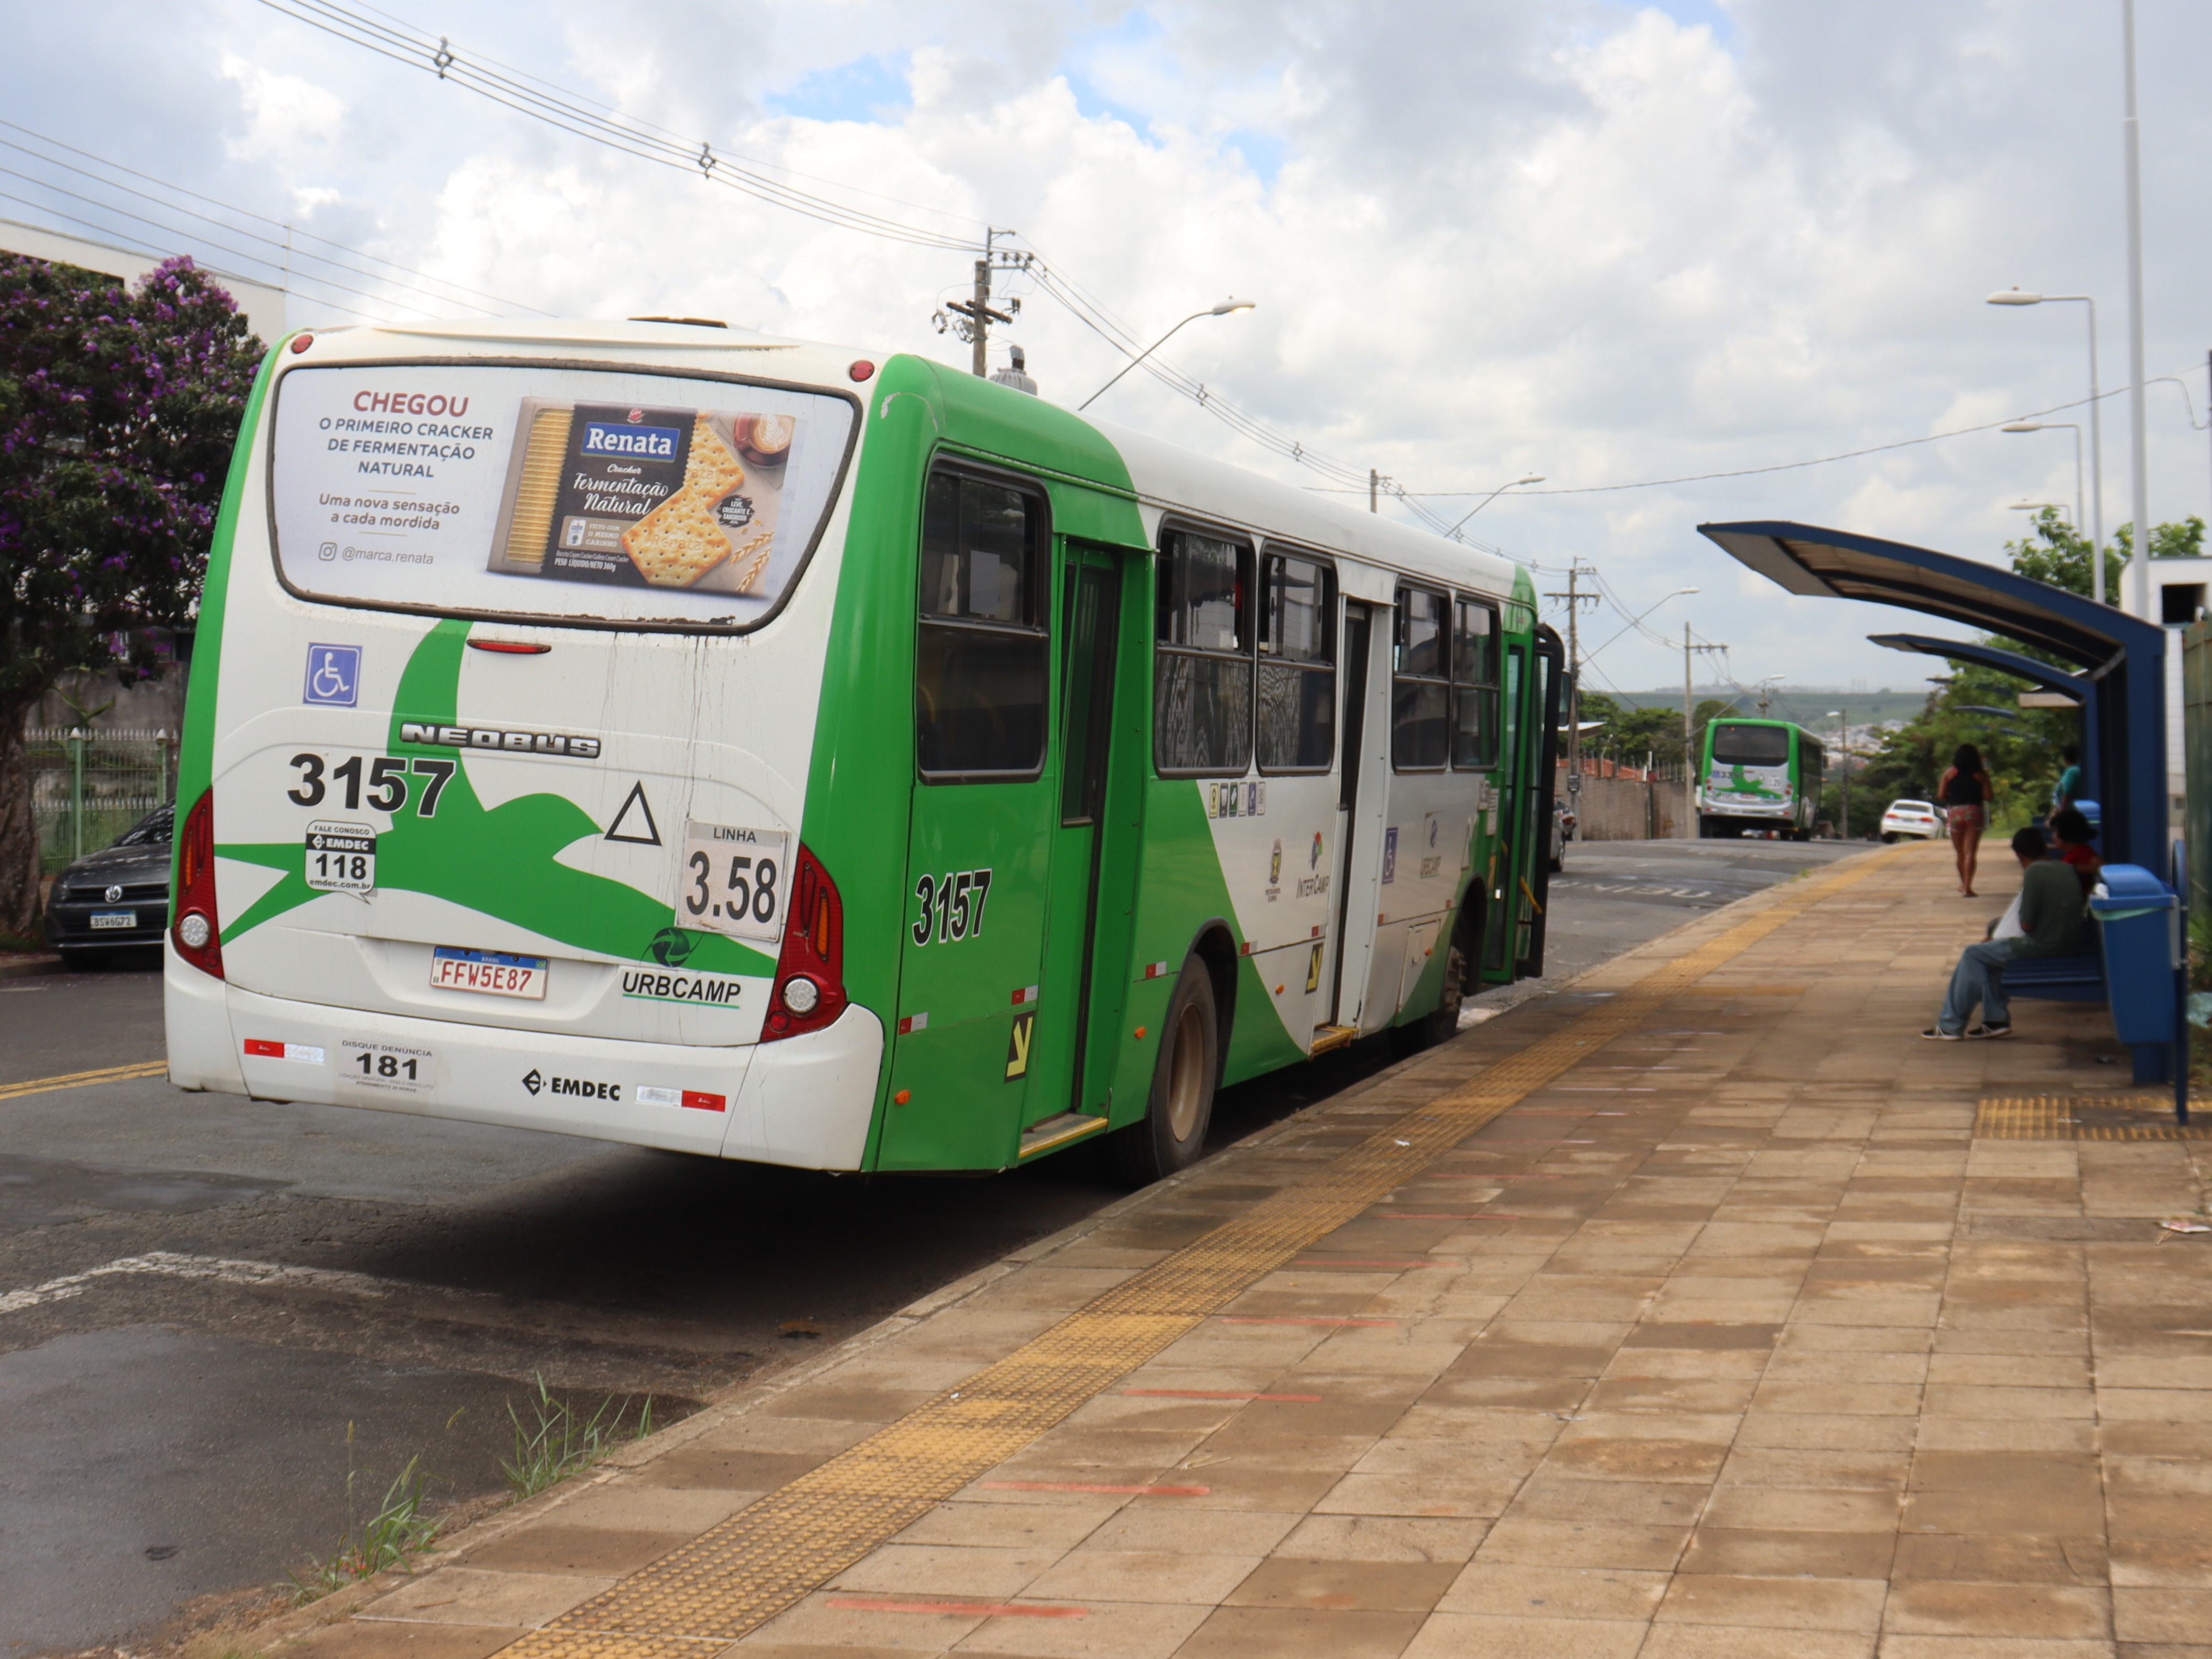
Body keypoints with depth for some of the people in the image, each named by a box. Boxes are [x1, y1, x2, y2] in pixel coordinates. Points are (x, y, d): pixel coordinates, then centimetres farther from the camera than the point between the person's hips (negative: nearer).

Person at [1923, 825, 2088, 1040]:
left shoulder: (2034, 872, -14)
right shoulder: (2067, 869, 10)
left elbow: (2027, 925, -16)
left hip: (2044, 947, -8)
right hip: (2071, 947, 8)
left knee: (1973, 954, 5)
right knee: (1990, 952, 23)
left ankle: (1950, 1026, 8)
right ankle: (1995, 1019, 19)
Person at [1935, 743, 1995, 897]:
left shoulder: (1950, 774, 3)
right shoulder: (1981, 775, 0)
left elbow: (1941, 795, 0)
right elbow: (1988, 796, -5)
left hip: (1955, 812, 2)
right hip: (1974, 811, -2)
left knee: (1959, 852, 17)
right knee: (1970, 852, -5)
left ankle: (1964, 884, 32)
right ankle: (1967, 887, -14)